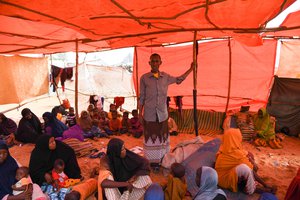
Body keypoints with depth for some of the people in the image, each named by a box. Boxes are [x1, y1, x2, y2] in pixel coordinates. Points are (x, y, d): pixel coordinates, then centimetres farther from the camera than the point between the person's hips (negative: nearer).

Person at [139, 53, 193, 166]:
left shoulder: (166, 77, 4)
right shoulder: (144, 78, -3)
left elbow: (179, 80, 19)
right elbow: (141, 97, 1)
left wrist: (191, 69, 17)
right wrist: (140, 113, 1)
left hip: (162, 114, 3)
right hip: (149, 114, -2)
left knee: (162, 136, 11)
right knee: (151, 137, 4)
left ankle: (163, 158, 26)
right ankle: (153, 160, 19)